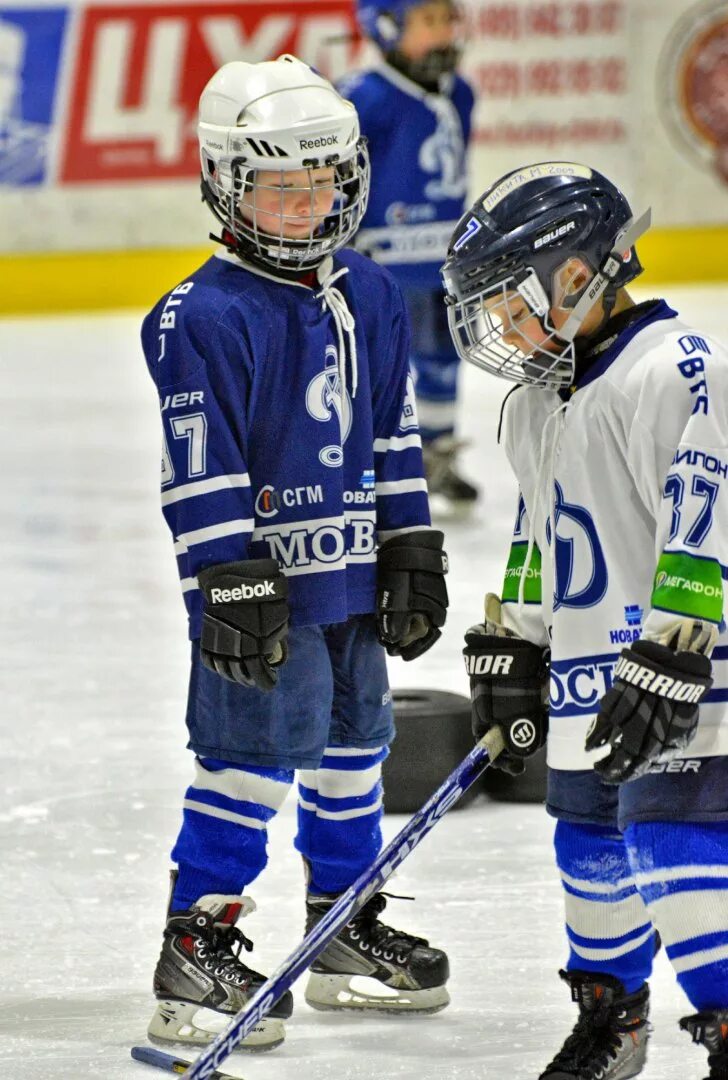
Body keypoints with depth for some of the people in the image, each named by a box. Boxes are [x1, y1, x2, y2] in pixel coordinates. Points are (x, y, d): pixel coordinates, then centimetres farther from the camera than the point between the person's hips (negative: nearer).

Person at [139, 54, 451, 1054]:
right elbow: (201, 470, -16)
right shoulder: (206, 316, -14)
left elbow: (392, 435, 16)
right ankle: (196, 951, -2)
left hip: (352, 574, 8)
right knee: (252, 757, -9)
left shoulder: (370, 298, 8)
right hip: (262, 578, -8)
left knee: (352, 743, 16)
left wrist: (411, 549, 14)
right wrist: (233, 584, -20)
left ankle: (348, 934, 29)